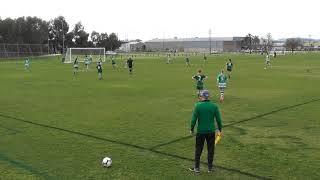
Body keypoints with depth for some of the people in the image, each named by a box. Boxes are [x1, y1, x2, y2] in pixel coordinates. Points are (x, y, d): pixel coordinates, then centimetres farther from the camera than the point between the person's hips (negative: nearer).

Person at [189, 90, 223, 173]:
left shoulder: (198, 105, -10)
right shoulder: (214, 106, -4)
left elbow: (194, 119, -9)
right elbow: (218, 119, -2)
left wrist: (192, 129, 4)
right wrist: (220, 129, 11)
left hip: (200, 131, -1)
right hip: (211, 131, 1)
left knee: (198, 150, 11)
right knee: (210, 150, 13)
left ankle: (196, 167, 18)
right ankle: (210, 167, 21)